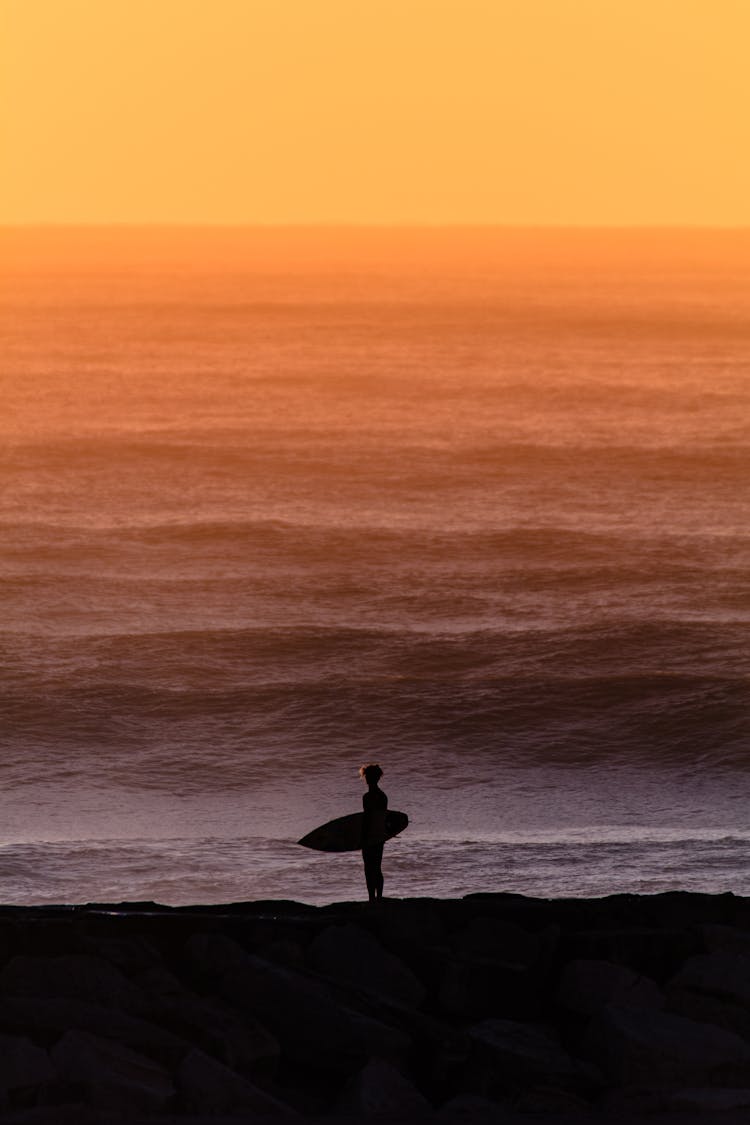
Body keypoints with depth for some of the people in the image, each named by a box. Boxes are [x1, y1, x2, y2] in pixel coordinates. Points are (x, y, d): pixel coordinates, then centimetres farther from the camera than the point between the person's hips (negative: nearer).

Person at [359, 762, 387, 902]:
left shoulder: (368, 797, -16)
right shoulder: (383, 796, 7)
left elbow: (367, 819, -17)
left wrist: (363, 840, -13)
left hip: (369, 838, -8)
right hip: (381, 838, 8)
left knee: (369, 870, -3)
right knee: (377, 869, 14)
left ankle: (372, 898, -5)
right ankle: (379, 897, 16)